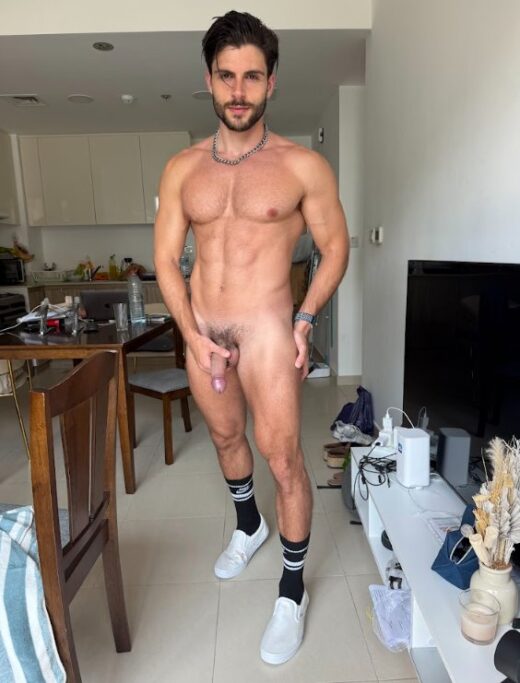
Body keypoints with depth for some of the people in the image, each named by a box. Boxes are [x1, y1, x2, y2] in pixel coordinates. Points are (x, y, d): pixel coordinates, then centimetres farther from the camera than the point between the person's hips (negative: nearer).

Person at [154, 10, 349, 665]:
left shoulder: (303, 165, -3)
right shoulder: (181, 168, 5)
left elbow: (334, 247, 2)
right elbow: (165, 257, 3)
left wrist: (305, 321, -7)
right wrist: (195, 337, -6)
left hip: (266, 329, -4)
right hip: (200, 331, 5)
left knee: (282, 458, -2)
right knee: (225, 437, 20)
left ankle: (292, 591, 22)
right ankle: (248, 526, 49)